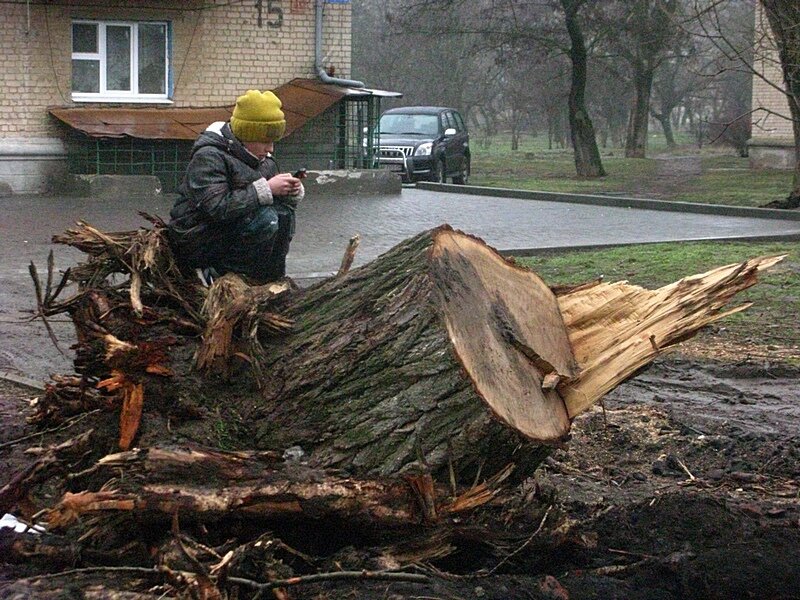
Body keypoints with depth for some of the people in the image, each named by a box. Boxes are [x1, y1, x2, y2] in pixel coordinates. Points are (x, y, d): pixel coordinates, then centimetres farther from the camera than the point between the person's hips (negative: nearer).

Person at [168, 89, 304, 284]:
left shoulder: (265, 161, 8)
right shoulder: (208, 157, -19)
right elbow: (217, 208, -31)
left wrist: (292, 191, -11)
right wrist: (266, 189, -30)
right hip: (195, 240, -8)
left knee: (284, 211, -11)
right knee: (265, 219, -27)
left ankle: (273, 281, -4)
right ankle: (216, 273, -16)